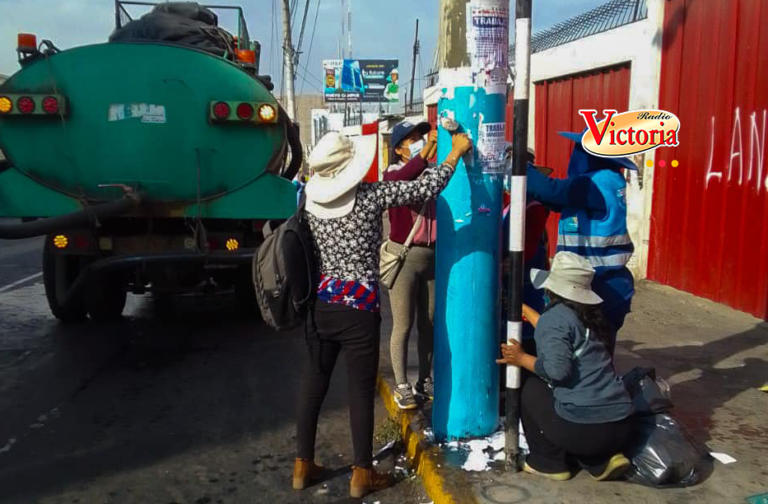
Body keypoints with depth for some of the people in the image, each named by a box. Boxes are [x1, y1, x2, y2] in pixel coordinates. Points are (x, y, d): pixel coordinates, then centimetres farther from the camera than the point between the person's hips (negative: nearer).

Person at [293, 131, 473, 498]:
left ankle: (303, 466, 27)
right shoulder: (370, 197, -13)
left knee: (313, 383, 15)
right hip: (358, 308, -5)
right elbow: (427, 188, -10)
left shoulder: (311, 199, 1)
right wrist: (456, 152, 5)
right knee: (361, 390, 6)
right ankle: (361, 476, 19)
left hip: (320, 305, 6)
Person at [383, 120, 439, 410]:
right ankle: (402, 386, 14)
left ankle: (425, 381, 26)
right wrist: (426, 152, -38)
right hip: (403, 257, -4)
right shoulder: (393, 173, -6)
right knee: (403, 326, 2)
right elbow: (399, 182, -30)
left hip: (433, 256, 4)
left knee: (428, 324, 12)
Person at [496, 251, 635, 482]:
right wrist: (522, 307, 45)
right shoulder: (587, 314, 14)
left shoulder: (556, 315, -10)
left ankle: (548, 463, 19)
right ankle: (603, 460, 16)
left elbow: (556, 369, -23)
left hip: (585, 428, -7)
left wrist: (521, 359, -5)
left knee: (532, 389, 15)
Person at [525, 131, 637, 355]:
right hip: (603, 285, 9)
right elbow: (559, 199, 14)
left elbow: (551, 190, -26)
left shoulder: (600, 182, -18)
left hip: (602, 288, -9)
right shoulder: (604, 181, 12)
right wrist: (526, 167, 7)